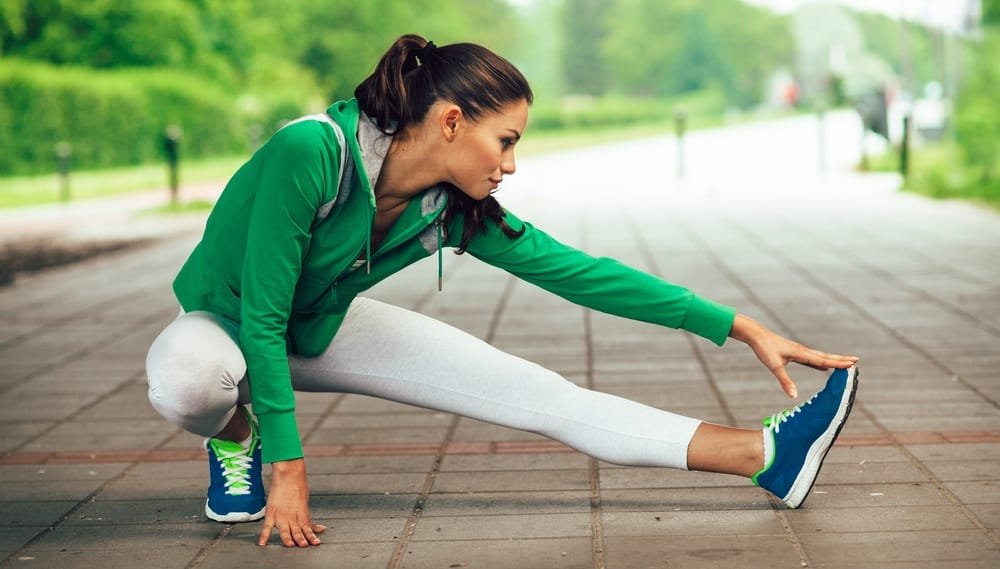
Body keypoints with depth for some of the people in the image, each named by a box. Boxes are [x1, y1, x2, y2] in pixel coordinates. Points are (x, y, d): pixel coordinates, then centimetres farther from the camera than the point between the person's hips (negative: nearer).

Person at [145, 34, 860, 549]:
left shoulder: (456, 210, -18)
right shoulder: (311, 153, -36)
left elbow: (578, 271, -12)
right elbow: (261, 316, -32)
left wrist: (743, 329, -11)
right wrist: (287, 469, -29)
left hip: (319, 329, 4)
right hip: (226, 323, -4)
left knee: (540, 394, -8)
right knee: (188, 380, -43)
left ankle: (768, 457, -9)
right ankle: (236, 438, -6)